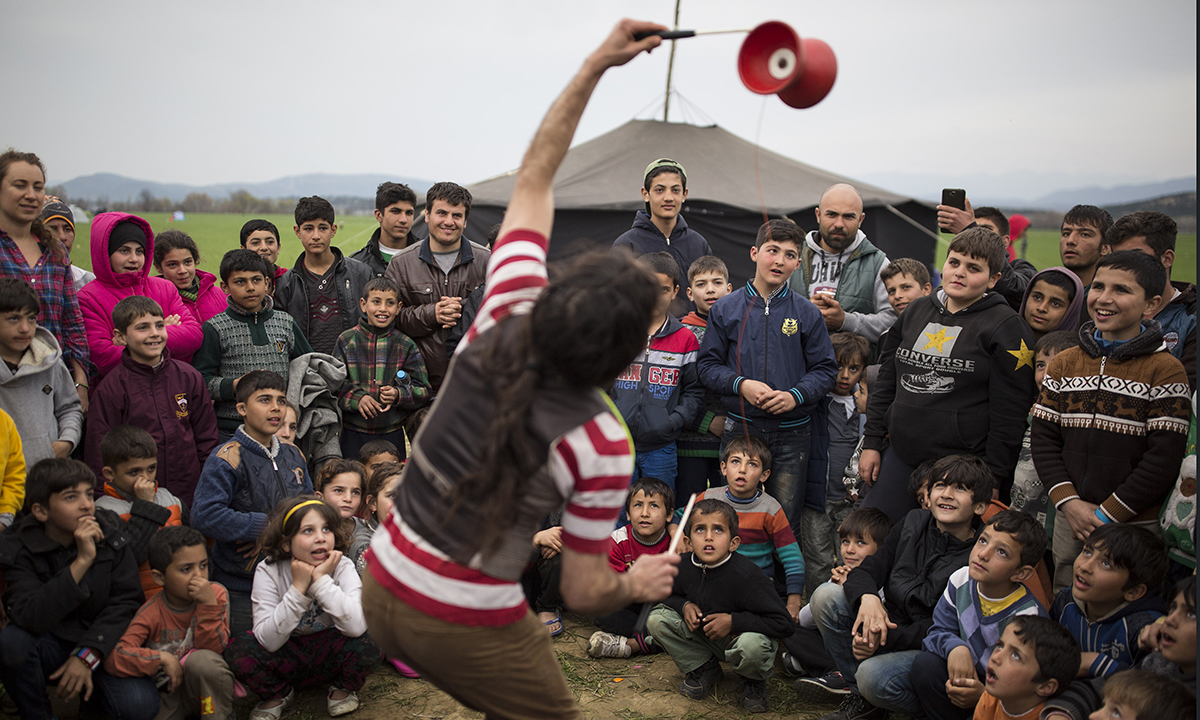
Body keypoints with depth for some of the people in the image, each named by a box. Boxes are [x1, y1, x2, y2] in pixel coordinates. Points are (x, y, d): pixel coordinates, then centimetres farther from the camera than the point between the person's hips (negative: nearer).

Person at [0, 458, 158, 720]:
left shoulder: (110, 533, -5)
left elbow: (126, 600, -6)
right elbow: (30, 619, -26)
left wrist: (87, 656, -16)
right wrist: (82, 561, -33)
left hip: (102, 643, 1)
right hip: (50, 645, -1)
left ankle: (90, 694, 11)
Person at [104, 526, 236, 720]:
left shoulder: (216, 594, -8)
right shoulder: (151, 614, -12)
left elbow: (213, 648, -17)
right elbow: (113, 658, -22)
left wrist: (209, 604, -28)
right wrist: (162, 658, -29)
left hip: (205, 687, 0)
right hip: (167, 692, 0)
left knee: (203, 659, -32)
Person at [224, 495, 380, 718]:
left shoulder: (342, 567, -16)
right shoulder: (268, 572, -16)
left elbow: (357, 626, -33)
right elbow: (269, 641, -26)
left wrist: (322, 579, -32)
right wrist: (298, 587, -32)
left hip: (327, 656, 0)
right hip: (286, 659, 1)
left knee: (368, 641, -31)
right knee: (239, 647, -27)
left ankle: (343, 689, 3)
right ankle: (278, 694, 4)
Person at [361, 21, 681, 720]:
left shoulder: (504, 320, -14)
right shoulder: (602, 447, -23)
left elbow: (533, 178, -3)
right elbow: (583, 593, -11)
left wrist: (596, 65, -2)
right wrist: (638, 584, 10)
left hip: (382, 585, 5)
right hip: (468, 629, -5)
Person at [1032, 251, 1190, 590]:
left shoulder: (1166, 370, -7)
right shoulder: (1064, 363, 6)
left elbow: (1164, 457, -12)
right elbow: (1043, 438, 4)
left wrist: (1107, 513, -12)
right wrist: (1068, 502, -8)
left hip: (1136, 527, -4)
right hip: (1069, 521, 4)